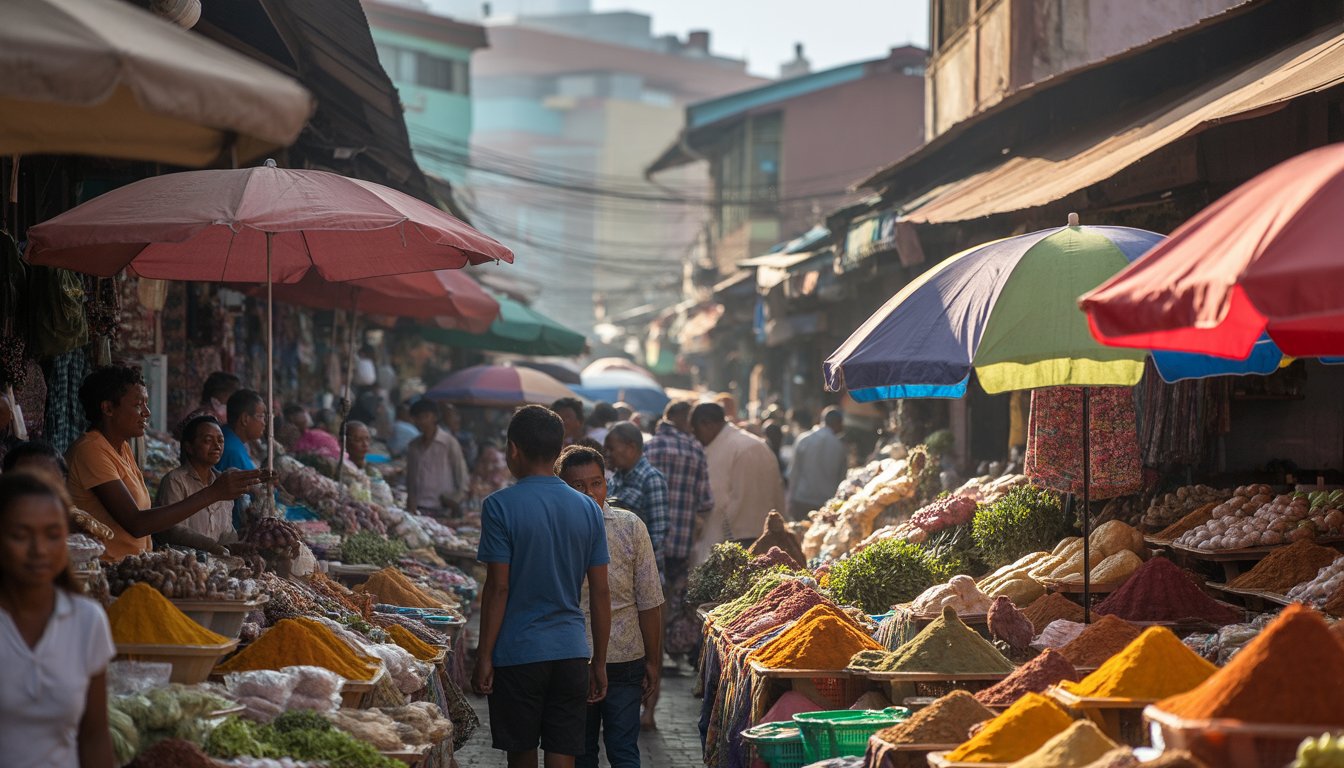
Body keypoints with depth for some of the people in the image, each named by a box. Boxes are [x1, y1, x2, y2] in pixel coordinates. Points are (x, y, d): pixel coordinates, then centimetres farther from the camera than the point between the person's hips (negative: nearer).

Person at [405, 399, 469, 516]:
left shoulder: (449, 442, 0)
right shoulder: (413, 446, 13)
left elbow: (462, 475, 1)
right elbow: (410, 477, 18)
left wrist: (456, 499, -6)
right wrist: (411, 499, 5)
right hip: (418, 509, 4)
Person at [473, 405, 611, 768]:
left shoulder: (500, 506, -8)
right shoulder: (588, 509, 4)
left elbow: (498, 588, -10)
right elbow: (600, 593, 5)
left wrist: (484, 657, -3)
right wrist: (599, 662, 13)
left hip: (517, 654, -3)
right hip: (571, 653, 3)